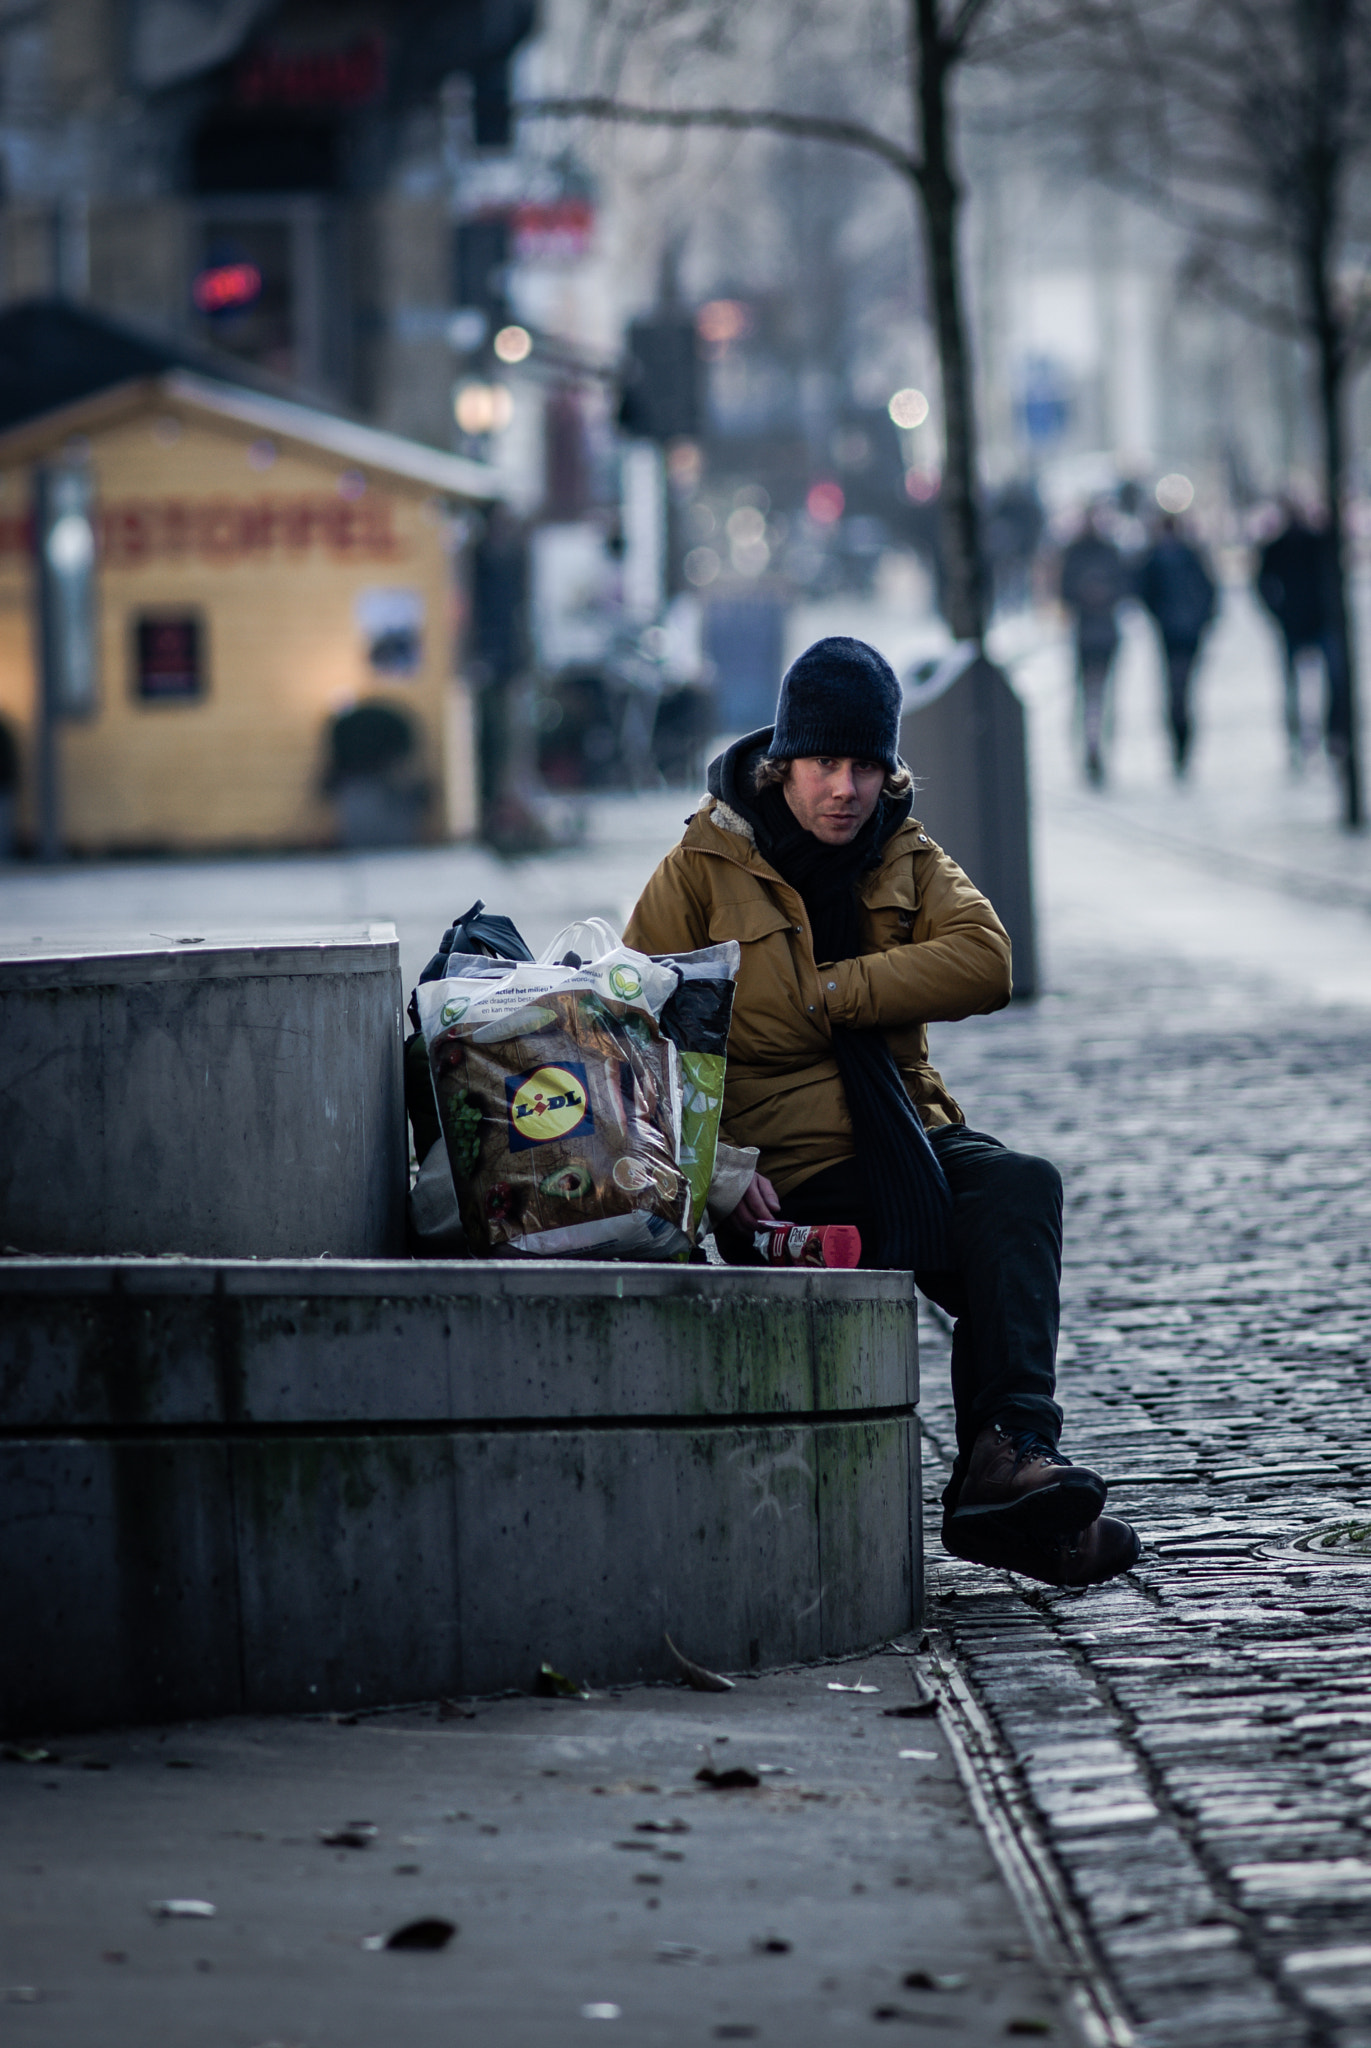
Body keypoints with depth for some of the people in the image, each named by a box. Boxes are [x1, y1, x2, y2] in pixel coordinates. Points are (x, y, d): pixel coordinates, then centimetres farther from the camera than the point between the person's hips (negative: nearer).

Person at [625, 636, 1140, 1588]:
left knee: (1020, 1186, -29)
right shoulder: (704, 868, 5)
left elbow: (984, 961, -4)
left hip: (912, 1135, 4)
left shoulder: (907, 858, 16)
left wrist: (827, 994, -12)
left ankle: (1008, 1454, -40)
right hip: (788, 1174, -4)